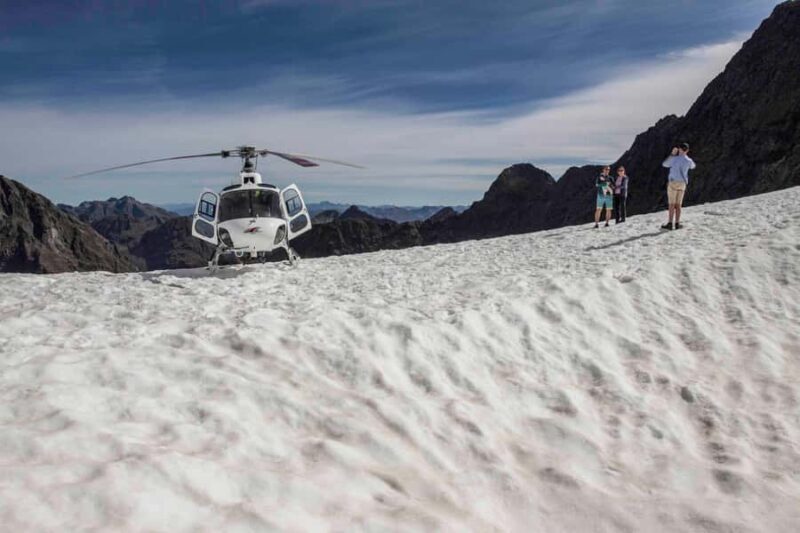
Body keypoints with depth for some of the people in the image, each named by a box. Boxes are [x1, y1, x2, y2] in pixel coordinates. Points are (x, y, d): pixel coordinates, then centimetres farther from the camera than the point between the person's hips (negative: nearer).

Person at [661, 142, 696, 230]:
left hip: (673, 183, -4)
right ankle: (677, 224, 6)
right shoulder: (688, 161, 4)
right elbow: (693, 166, 29)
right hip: (682, 184, 4)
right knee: (678, 205, 8)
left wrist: (672, 154, 13)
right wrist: (686, 156, 30)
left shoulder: (674, 158, -9)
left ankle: (670, 224, -9)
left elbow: (664, 164, 9)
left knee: (672, 204, -6)